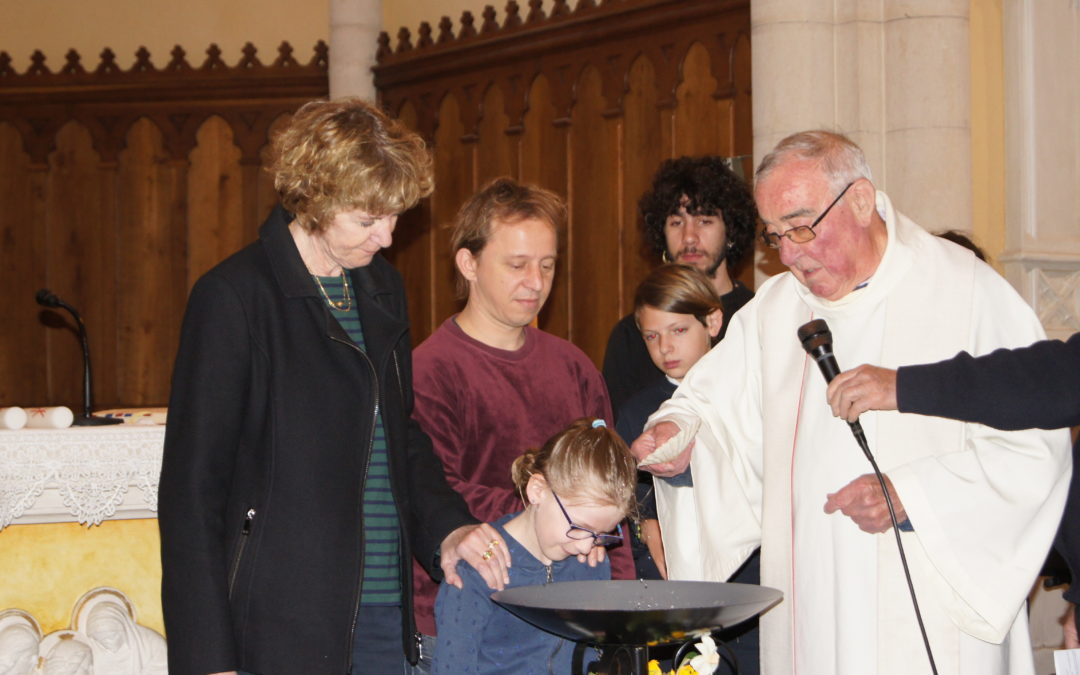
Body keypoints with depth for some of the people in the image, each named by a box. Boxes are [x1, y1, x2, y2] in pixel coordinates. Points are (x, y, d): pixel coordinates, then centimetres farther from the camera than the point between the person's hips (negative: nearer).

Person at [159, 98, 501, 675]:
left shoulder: (382, 290, 13)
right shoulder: (233, 297, -10)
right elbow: (192, 489, -11)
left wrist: (445, 528, 3)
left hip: (385, 616, 7)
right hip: (279, 625, -7)